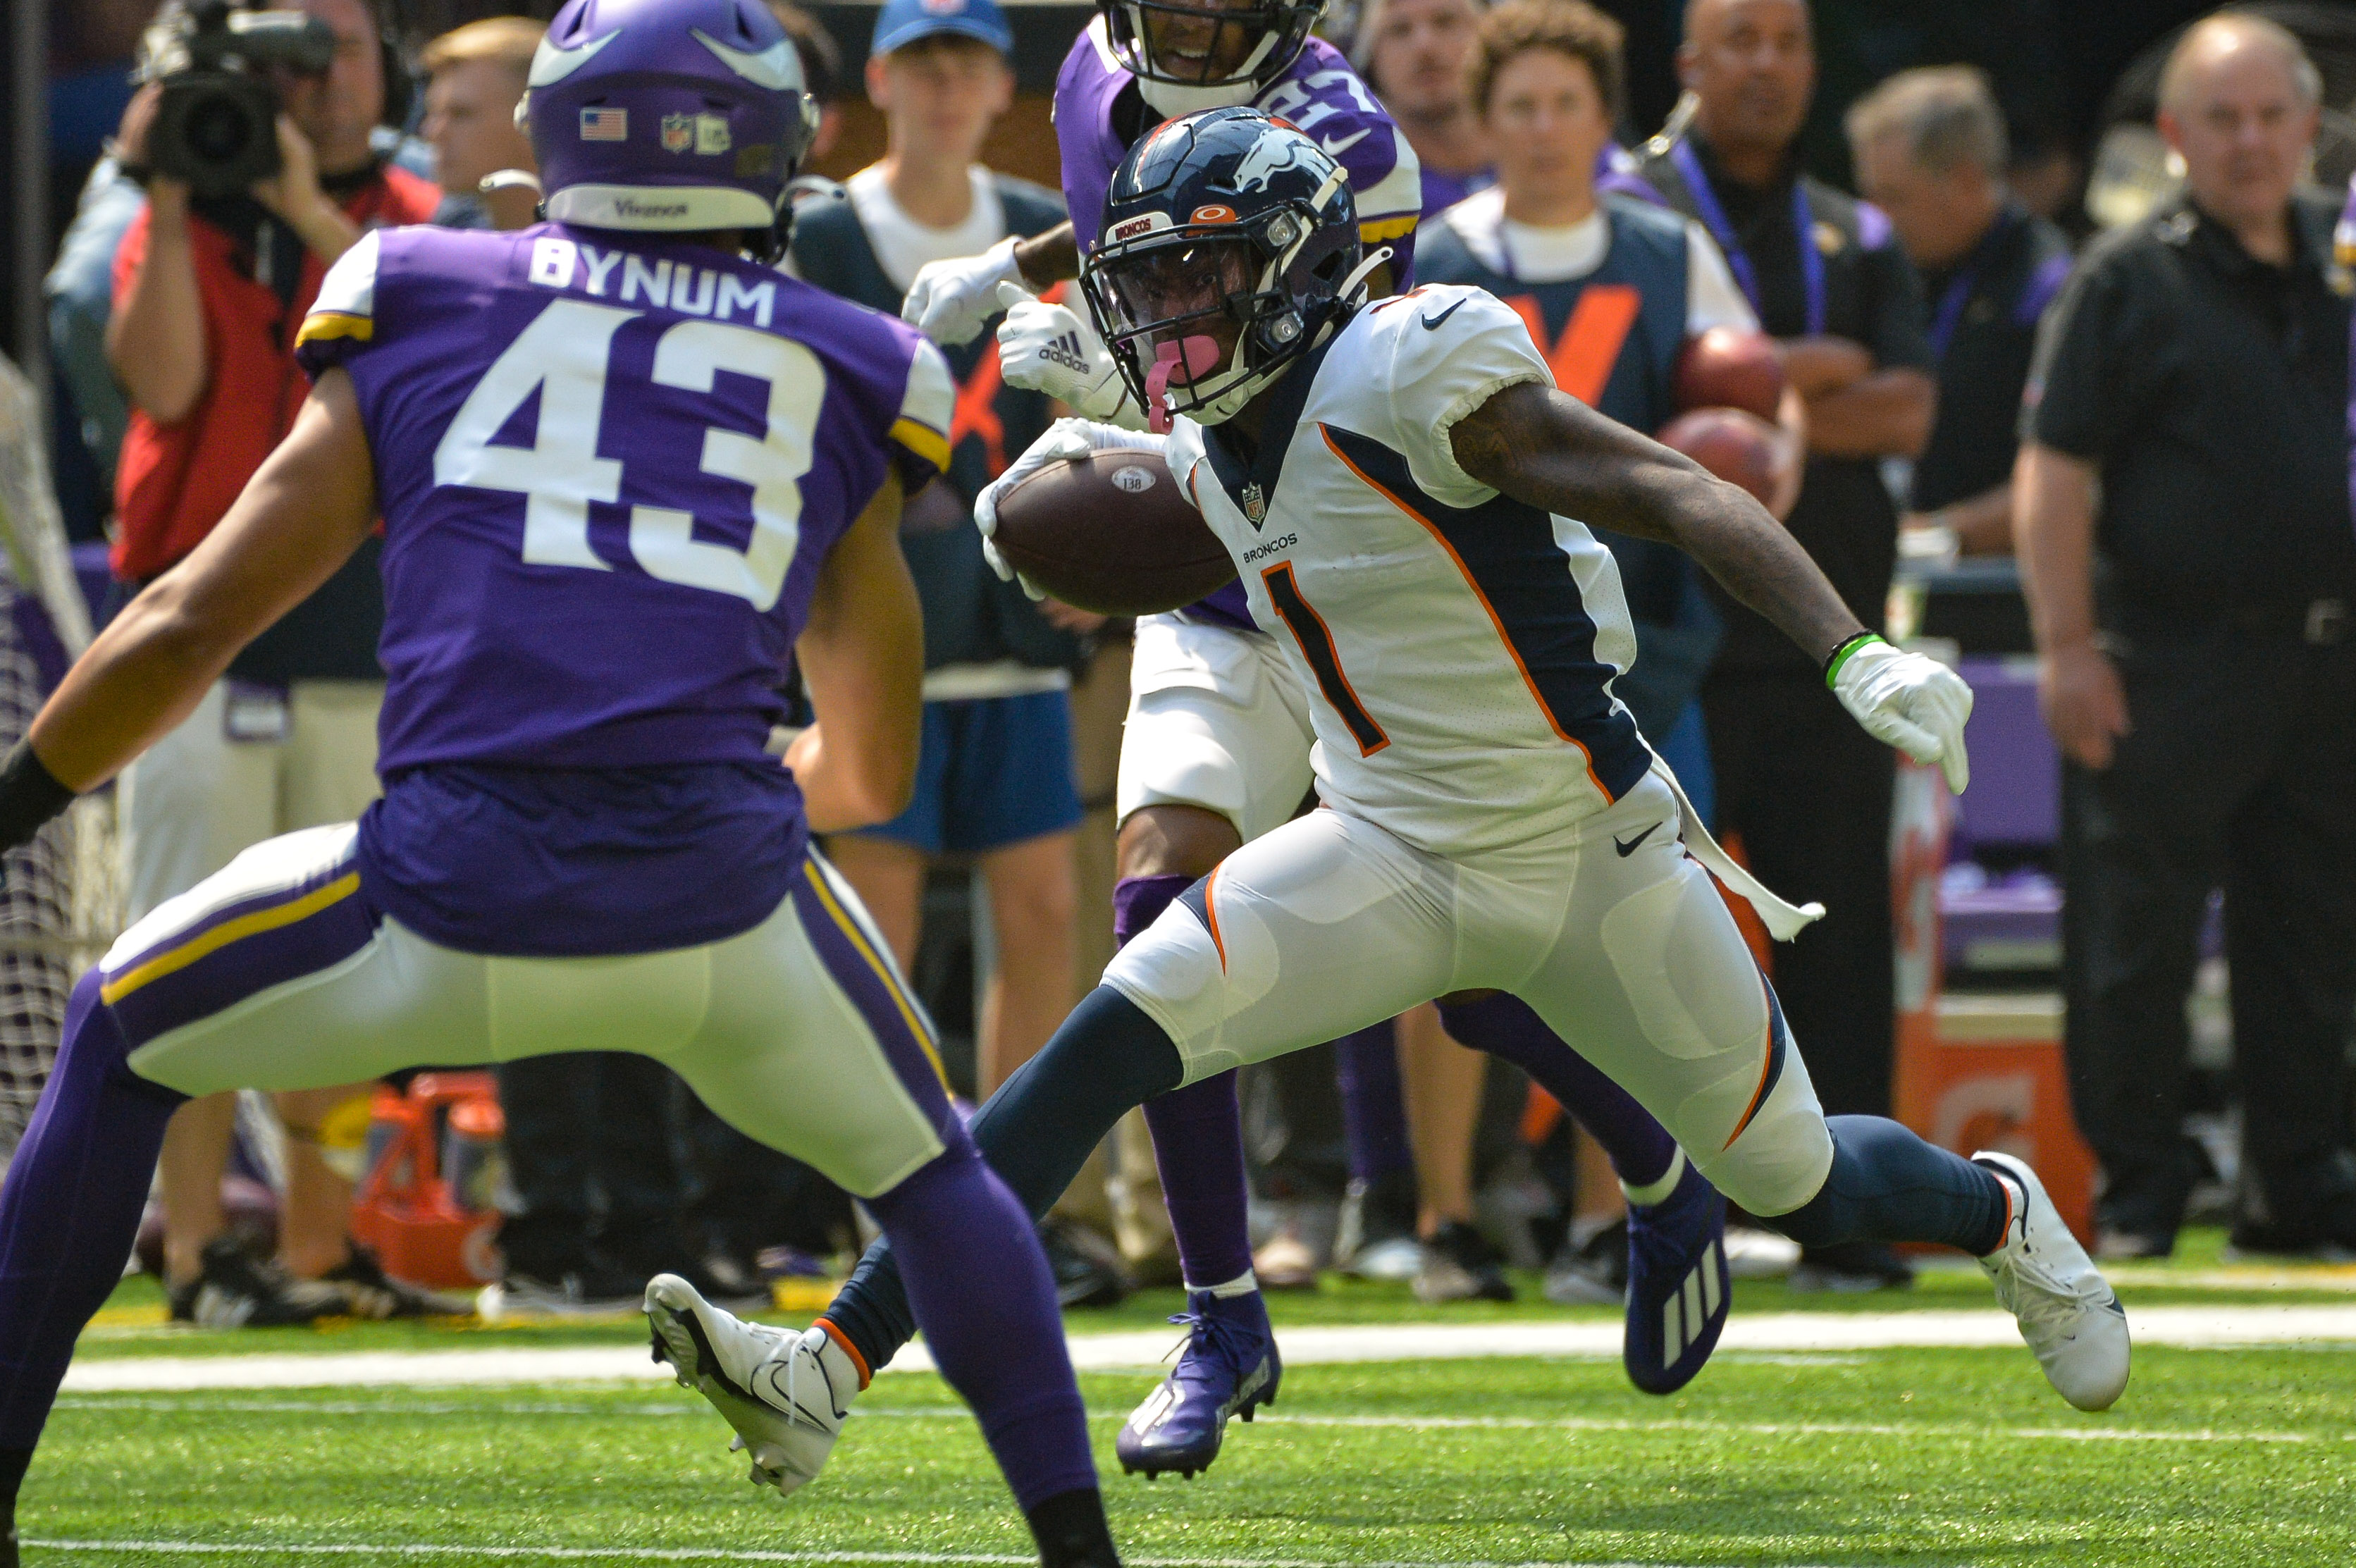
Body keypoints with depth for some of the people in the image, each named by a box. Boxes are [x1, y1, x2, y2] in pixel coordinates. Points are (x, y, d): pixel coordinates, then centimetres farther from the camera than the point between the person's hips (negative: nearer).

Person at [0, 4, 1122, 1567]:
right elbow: (873, 771, 28)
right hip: (725, 892, 1)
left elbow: (188, 628, 14)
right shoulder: (844, 384, 17)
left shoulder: (422, 315, 15)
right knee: (928, 1170, 28)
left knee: (125, 1040, 26)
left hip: (451, 899, -1)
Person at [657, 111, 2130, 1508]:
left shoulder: (1405, 375, -21)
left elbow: (1670, 492, -25)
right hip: (1393, 861, 5)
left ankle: (2001, 1215, 47)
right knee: (1113, 1037, -16)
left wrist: (1856, 654, -36)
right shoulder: (1221, 444, 2)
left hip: (1594, 864, -5)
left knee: (1799, 1187, 10)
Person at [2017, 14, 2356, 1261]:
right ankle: (2137, 1189, 7)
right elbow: (2055, 470, -6)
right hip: (2171, 655, -4)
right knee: (2135, 938, -2)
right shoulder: (2130, 280, -2)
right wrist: (2067, 646, -14)